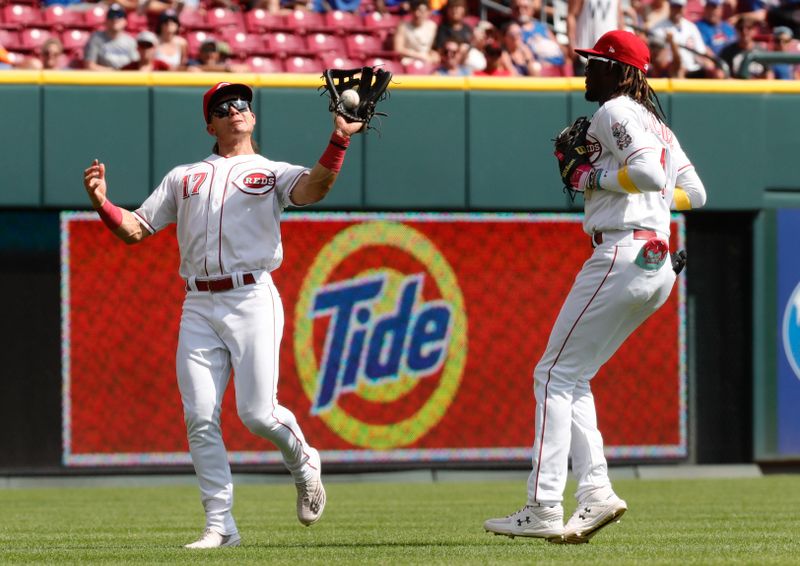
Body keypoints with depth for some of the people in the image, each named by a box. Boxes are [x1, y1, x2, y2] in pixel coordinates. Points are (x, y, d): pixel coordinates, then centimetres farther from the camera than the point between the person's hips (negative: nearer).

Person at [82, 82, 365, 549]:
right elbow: (135, 229, 16)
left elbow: (313, 189, -11)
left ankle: (304, 463, 21)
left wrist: (337, 144, -28)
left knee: (257, 412, -11)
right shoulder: (183, 178, 21)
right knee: (200, 419, -5)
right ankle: (221, 525, 0)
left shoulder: (273, 173, 11)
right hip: (199, 308, 3)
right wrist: (101, 202, -3)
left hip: (252, 300, -3)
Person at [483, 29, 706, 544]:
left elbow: (648, 173, -21)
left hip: (622, 255, -10)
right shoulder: (657, 124, 22)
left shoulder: (616, 111, -5)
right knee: (572, 377, 14)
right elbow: (695, 194, 23)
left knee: (555, 373, -7)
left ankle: (544, 507, -14)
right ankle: (595, 492, 1)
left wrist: (593, 179, -9)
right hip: (660, 266, 10)